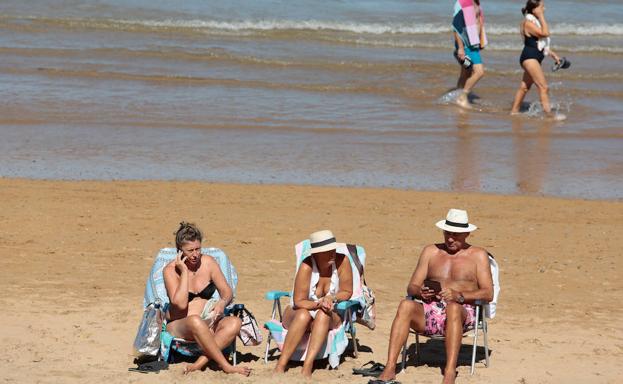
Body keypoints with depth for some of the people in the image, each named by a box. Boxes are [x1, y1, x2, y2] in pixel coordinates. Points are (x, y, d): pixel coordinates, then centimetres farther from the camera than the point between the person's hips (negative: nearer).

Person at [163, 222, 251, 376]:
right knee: (195, 321, -40)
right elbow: (180, 304, -19)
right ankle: (226, 366, -38)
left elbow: (227, 291, 7)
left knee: (235, 322, -27)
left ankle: (200, 363, -39)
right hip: (178, 326, -4)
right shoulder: (170, 270, -7)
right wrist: (184, 272, -17)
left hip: (207, 324, 5)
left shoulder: (208, 262, 5)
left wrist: (222, 303, -17)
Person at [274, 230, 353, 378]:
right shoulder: (307, 267, -22)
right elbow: (298, 302, -19)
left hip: (330, 317, 2)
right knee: (303, 315, -35)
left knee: (323, 315, -33)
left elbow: (347, 292, -6)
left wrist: (332, 297, -25)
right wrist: (318, 304, -35)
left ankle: (307, 366, -45)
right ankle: (280, 366, -38)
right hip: (297, 315, -1)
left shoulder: (342, 261, -16)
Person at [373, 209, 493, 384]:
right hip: (429, 312, 3)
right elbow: (411, 287, 15)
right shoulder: (431, 251, 20)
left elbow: (488, 293, 1)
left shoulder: (478, 255, 11)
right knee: (406, 305, -30)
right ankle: (389, 370, -39)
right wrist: (420, 292, -10)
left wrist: (459, 296, -17)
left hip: (462, 312, -3)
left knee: (453, 307, -39)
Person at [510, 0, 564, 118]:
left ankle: (514, 111, 25)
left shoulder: (537, 22, 16)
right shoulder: (528, 23, -15)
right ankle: (548, 114, -20)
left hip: (535, 58, 10)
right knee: (543, 87, -16)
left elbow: (542, 42, 23)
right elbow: (545, 33, -24)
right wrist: (541, 16, -18)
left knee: (524, 87, 16)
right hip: (529, 57, -10)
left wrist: (552, 54, 19)